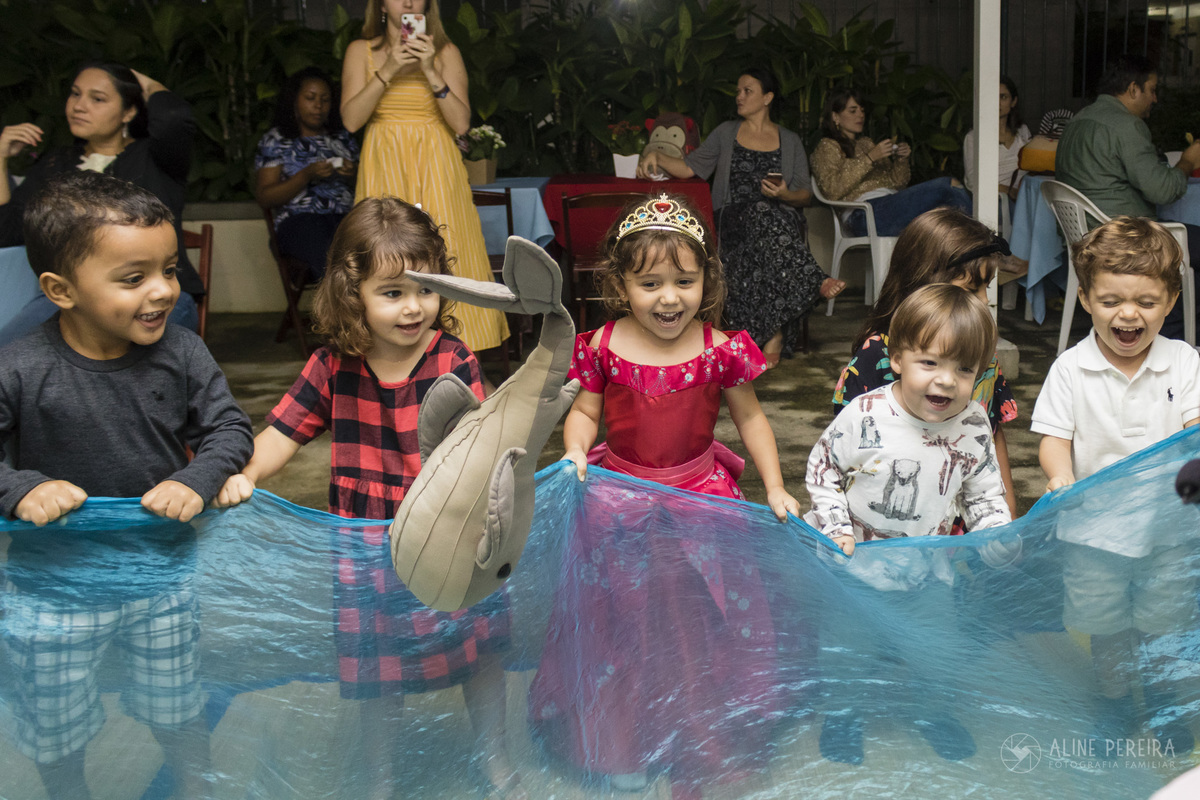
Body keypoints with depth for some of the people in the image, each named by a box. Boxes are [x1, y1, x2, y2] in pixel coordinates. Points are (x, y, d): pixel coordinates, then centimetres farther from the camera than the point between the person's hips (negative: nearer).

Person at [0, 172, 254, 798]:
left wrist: (196, 480, -21)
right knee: (55, 733, 19)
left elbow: (229, 428, -5)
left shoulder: (181, 353, -12)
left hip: (164, 578, 2)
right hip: (54, 587, -2)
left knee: (179, 717, 21)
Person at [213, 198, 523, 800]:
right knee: (378, 669, 14)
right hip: (370, 551, 1)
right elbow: (285, 430, -1)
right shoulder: (335, 366, -7)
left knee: (480, 651, 15)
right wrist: (245, 474, -18)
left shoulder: (453, 362, -13)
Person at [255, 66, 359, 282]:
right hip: (299, 218, -3)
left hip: (346, 215, 3)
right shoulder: (274, 140, 15)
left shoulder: (343, 137, 26)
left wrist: (354, 175, 1)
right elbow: (264, 198, 5)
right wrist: (307, 176, -8)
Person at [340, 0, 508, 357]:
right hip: (385, 170, 0)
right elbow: (351, 120, -2)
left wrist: (430, 72, -12)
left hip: (437, 171, 0)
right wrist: (388, 70, -10)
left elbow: (461, 122, -2)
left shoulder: (446, 53, 8)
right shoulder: (360, 51, 9)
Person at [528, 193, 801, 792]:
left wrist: (775, 487, -2)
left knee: (700, 619, 8)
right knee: (622, 618, 12)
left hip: (700, 497, 0)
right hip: (620, 501, 1)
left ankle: (708, 742, 31)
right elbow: (584, 412, 3)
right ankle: (624, 745, 32)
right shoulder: (603, 347, -10)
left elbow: (750, 417, 2)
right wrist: (575, 450, -17)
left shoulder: (720, 350, -11)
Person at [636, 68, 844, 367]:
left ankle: (774, 334, -43)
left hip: (784, 219, 0)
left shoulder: (790, 141, 17)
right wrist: (657, 157, -4)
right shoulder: (726, 133, 20)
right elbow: (691, 167, 12)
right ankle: (816, 283, -39)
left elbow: (806, 195, 13)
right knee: (762, 213, -38)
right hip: (735, 221, 0)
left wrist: (786, 195, -9)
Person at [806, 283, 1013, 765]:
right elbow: (822, 470, -9)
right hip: (858, 562, -3)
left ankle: (932, 708, 47)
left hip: (928, 568, 3)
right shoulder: (864, 417, -23)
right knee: (853, 641, 14)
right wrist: (837, 529, -16)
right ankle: (845, 711, 40)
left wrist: (998, 536, -14)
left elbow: (984, 494, 1)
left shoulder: (973, 427, -13)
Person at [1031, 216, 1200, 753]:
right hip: (1095, 522, -1)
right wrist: (1060, 476, -32)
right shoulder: (1071, 368, -10)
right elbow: (1055, 438, -11)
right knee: (1104, 625, 14)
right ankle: (1113, 697, 39)